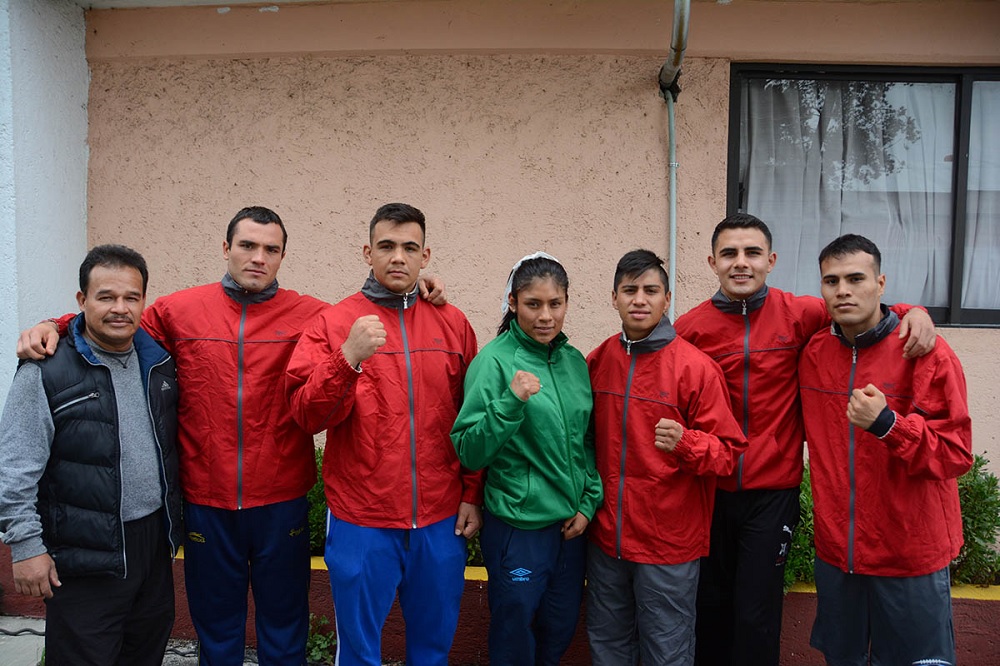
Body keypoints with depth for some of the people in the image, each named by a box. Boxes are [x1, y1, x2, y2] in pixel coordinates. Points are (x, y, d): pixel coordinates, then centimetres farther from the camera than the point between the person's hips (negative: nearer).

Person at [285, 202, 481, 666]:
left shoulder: (453, 324, 4)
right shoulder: (334, 323, -2)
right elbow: (307, 415, -10)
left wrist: (472, 495, 5)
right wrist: (348, 358, -25)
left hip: (441, 522, 2)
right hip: (361, 522, -2)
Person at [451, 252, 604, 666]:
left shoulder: (575, 361, 3)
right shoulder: (495, 361, -13)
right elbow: (469, 452, -16)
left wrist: (589, 503, 3)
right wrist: (510, 402, -29)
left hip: (572, 525, 5)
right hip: (517, 529, -5)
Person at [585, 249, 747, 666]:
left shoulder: (695, 366, -12)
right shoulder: (596, 362, 2)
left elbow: (729, 452, -10)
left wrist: (685, 443, -28)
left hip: (669, 543, -4)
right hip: (605, 536, 4)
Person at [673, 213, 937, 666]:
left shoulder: (798, 314, -5)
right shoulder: (689, 329, -5)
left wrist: (911, 312, -9)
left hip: (773, 492, -1)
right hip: (708, 490, 1)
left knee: (756, 615, 5)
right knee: (710, 605, 16)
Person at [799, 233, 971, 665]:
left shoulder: (927, 354, -12)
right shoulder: (813, 354, 2)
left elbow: (956, 455, -16)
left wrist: (888, 425, -29)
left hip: (911, 556, -4)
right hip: (835, 551, 4)